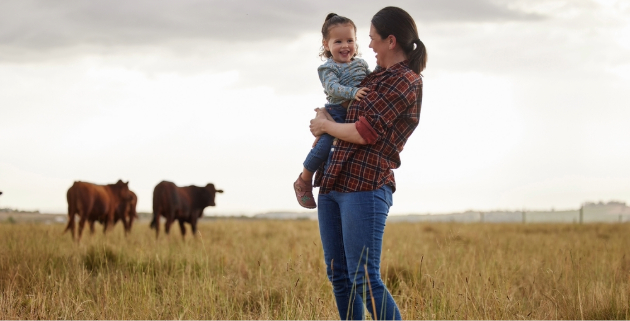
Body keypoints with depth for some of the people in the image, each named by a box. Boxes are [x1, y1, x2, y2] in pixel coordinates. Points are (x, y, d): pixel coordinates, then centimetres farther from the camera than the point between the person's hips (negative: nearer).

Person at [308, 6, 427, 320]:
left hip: (365, 188, -9)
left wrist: (325, 125, 0)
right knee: (338, 275, 11)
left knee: (364, 279, -13)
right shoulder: (378, 76, 16)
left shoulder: (405, 82, -11)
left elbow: (365, 133, -15)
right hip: (333, 186, 10)